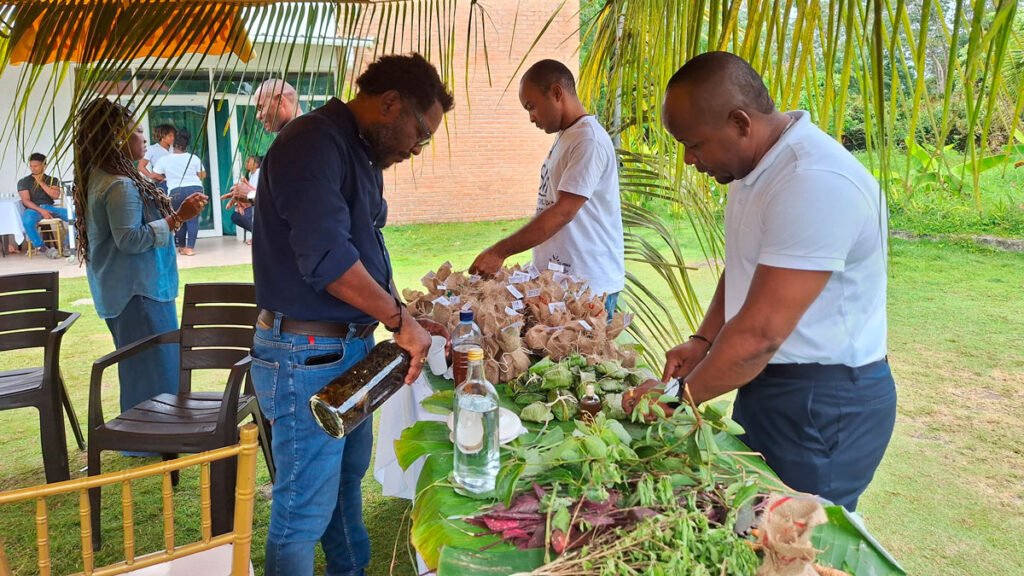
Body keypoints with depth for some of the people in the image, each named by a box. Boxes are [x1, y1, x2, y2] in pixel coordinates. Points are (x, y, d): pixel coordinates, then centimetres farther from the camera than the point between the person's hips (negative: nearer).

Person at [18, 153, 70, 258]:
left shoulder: (52, 180, 14)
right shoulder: (23, 182, 7)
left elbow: (55, 196, -3)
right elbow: (26, 201, -5)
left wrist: (41, 182, -6)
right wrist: (41, 211, -19)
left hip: (50, 207, 2)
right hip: (33, 209, -2)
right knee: (27, 221, -40)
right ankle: (43, 248, -25)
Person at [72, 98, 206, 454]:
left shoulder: (99, 179, 12)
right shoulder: (121, 185, -21)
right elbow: (130, 239, -25)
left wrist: (173, 215, 15)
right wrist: (176, 219, -22)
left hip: (123, 289, 11)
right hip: (139, 290, -11)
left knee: (139, 364, 18)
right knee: (154, 363, -2)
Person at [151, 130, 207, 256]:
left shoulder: (164, 159, 7)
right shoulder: (194, 158, 9)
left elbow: (155, 175, 9)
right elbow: (202, 175, 11)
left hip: (177, 191, 0)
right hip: (195, 189, 0)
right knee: (193, 219, 0)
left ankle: (181, 246, 22)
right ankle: (190, 247, -9)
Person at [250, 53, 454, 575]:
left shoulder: (360, 153, 14)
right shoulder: (314, 143, -18)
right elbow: (326, 258, -28)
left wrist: (405, 320, 9)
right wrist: (400, 321, -18)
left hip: (351, 347, 10)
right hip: (306, 355, -10)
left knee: (349, 476, 24)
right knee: (307, 508, 2)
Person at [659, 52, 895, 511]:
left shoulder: (816, 183, -26)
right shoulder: (756, 167, 6)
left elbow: (760, 334, -27)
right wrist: (703, 342, 5)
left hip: (824, 405, -9)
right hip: (768, 383, 9)